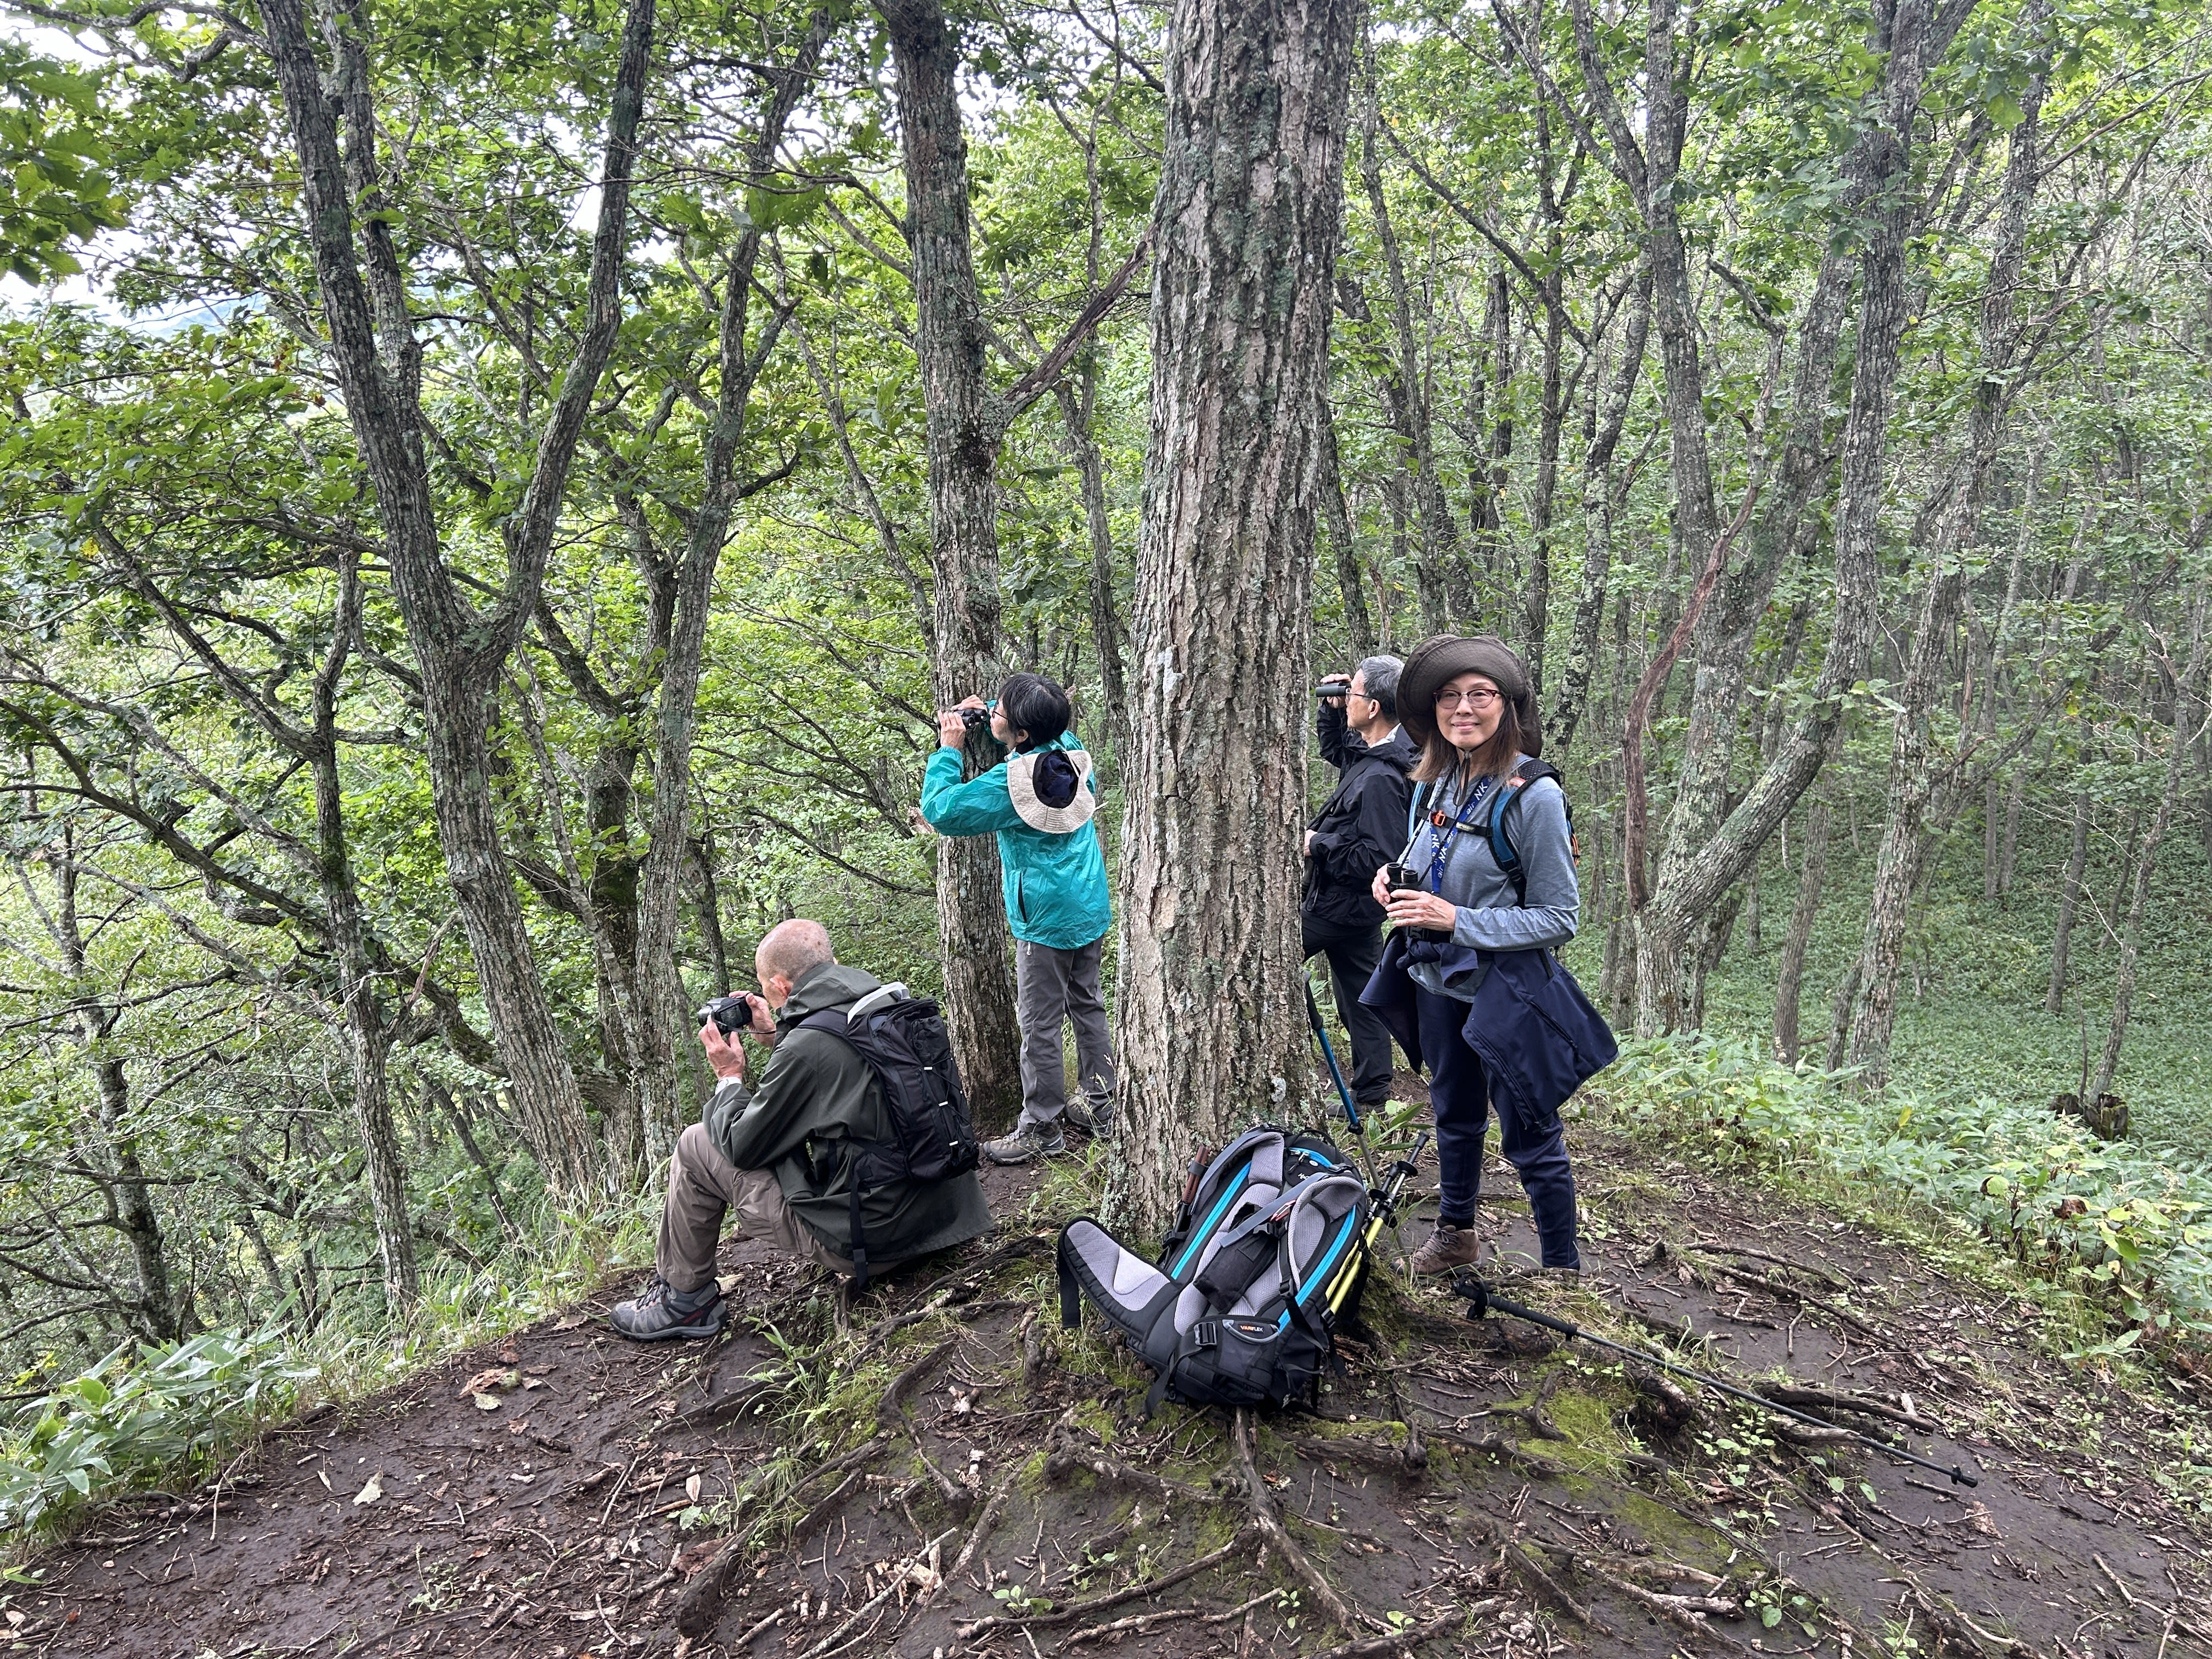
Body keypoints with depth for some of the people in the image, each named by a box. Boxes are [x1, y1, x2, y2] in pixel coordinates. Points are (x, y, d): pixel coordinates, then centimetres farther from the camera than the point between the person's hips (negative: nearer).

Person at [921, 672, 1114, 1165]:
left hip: (1047, 922, -8)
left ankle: (1041, 1129, 12)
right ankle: (1099, 1106, 30)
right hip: (1093, 911, 8)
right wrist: (984, 713, 13)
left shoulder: (1011, 783, -24)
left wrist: (948, 749, -9)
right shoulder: (1072, 751, -1)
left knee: (1039, 1025, 2)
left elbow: (940, 810, -18)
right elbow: (1054, 726, 23)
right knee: (1087, 1007, 19)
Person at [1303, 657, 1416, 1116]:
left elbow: (1379, 857, -29)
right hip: (1356, 905, 10)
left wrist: (1318, 845, -19)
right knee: (1360, 995, 15)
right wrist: (1331, 710, 8)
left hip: (1336, 905, -10)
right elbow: (1333, 749, 26)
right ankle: (1372, 1092, 24)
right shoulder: (1367, 753, 3)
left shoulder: (1381, 778, -27)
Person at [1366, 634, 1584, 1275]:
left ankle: (1564, 1273, 22)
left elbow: (1559, 917, -19)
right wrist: (1396, 876, -3)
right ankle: (1455, 1233, 44)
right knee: (1454, 1114, 24)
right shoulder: (1435, 783, 0)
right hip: (1438, 983, 7)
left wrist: (1456, 921, -25)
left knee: (1531, 1138, 5)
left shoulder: (1534, 796, -20)